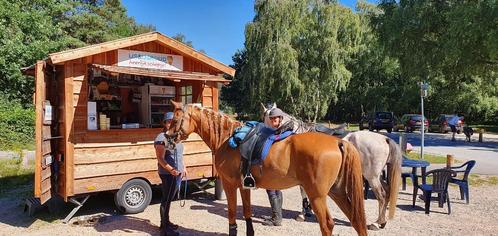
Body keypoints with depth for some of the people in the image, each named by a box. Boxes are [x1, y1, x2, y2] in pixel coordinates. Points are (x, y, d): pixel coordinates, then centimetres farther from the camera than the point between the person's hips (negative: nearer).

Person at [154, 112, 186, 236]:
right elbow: (160, 158, -21)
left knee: (169, 199, 19)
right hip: (168, 174, -9)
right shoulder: (162, 138, -16)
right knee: (166, 200, 1)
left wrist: (183, 168, 20)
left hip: (177, 173, 9)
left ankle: (166, 222, 32)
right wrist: (171, 170, -31)